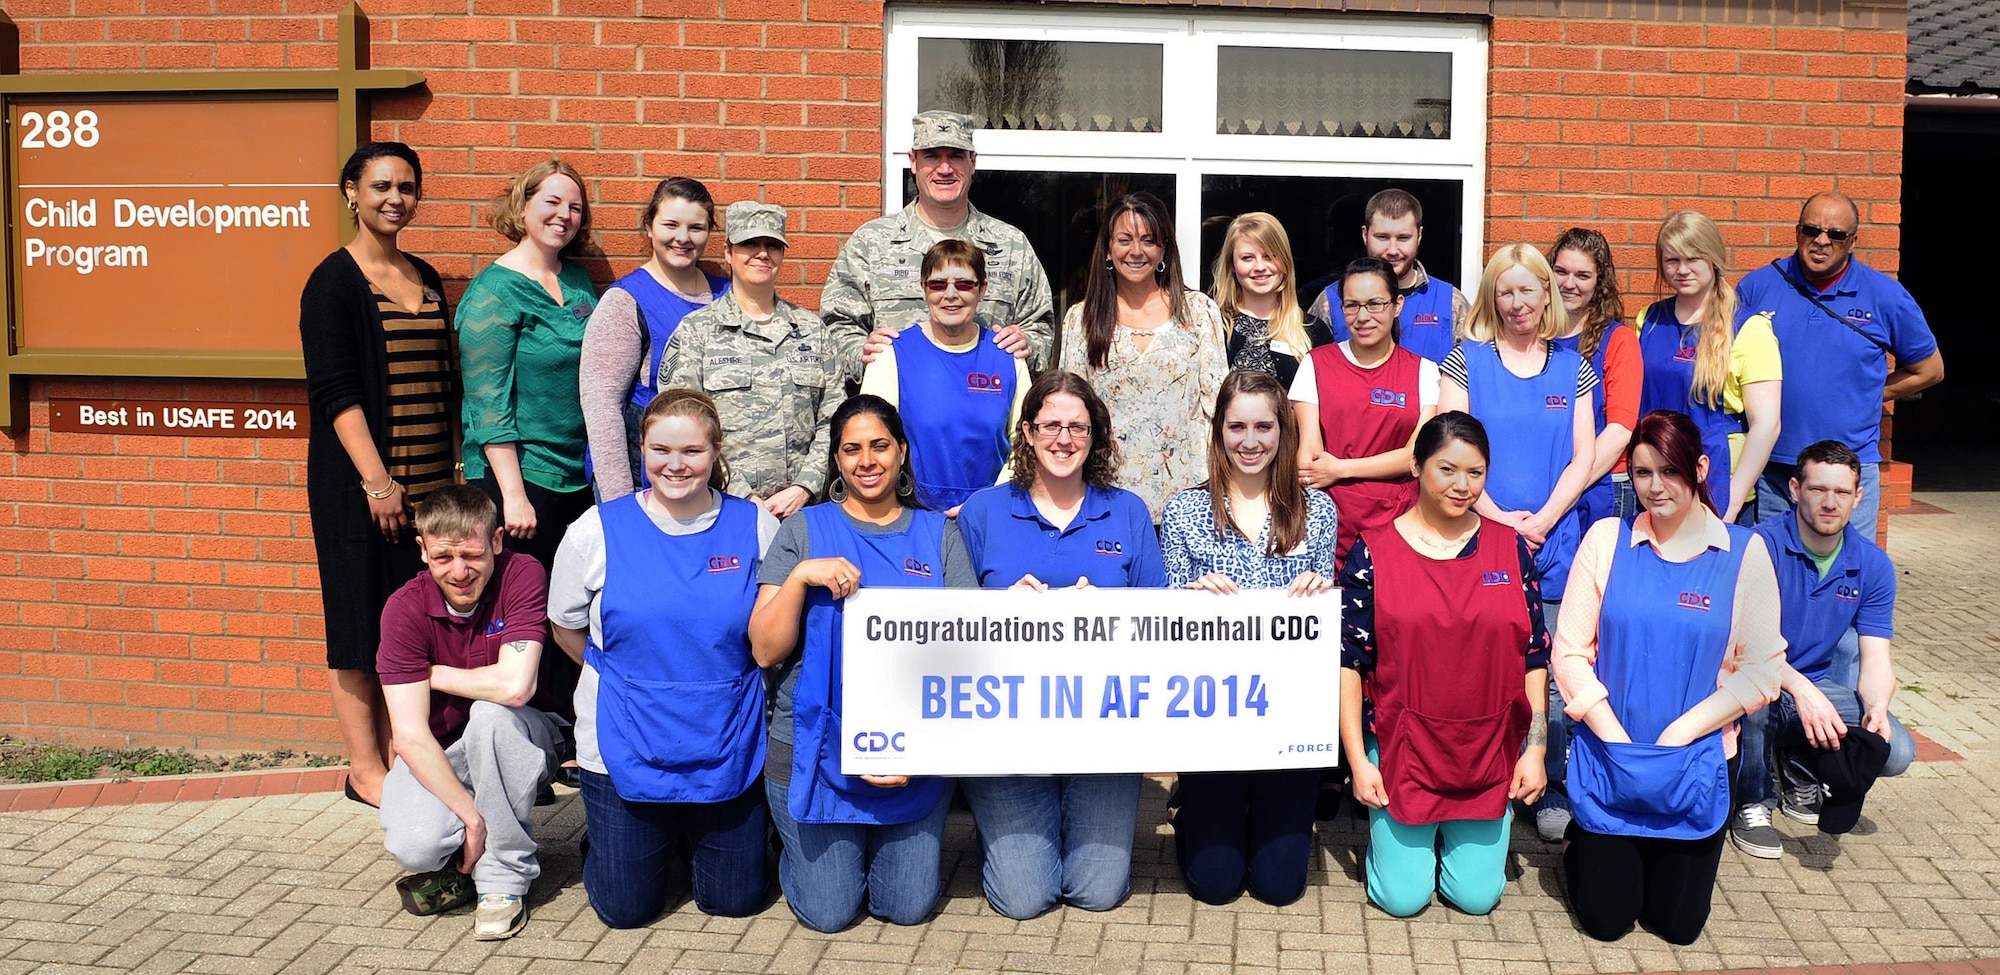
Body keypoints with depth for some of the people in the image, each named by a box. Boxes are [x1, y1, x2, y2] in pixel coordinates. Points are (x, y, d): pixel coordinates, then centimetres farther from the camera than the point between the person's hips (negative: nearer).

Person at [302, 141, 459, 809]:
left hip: (426, 478, 6)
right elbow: (335, 392, -13)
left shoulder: (425, 279, 13)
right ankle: (364, 768, 10)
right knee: (362, 624, 1)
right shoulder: (334, 281, -7)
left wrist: (448, 472, 14)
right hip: (359, 481, -6)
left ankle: (398, 751, 21)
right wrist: (377, 480, -19)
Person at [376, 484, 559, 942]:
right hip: (437, 754, 0)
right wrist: (471, 815, -26)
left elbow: (515, 686, -31)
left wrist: (435, 674, -15)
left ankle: (504, 877, -18)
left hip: (516, 744, 0)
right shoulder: (405, 609, -15)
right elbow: (410, 736, -20)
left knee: (490, 713, -35)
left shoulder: (522, 575, -19)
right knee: (415, 844, -29)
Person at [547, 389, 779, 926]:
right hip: (627, 749, 0)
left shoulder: (756, 527, -6)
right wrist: (633, 680, 4)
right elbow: (566, 628, 5)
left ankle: (687, 840, 41)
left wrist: (720, 680, -4)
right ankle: (604, 839, 39)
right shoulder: (599, 529, -7)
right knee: (626, 909, 8)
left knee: (736, 900, 11)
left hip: (728, 749, 1)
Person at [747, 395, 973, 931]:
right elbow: (766, 650, -5)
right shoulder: (804, 530, 0)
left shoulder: (939, 533, 3)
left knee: (908, 908, 7)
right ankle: (798, 844, 34)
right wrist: (800, 575, -21)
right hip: (816, 748, -1)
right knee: (829, 912, 5)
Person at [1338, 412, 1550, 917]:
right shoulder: (1373, 553, -6)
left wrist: (1535, 748, -1)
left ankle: (1464, 834, 35)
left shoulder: (1511, 548, 2)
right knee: (1403, 897, -1)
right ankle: (1391, 831, 30)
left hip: (1489, 752, 2)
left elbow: (1534, 657, 4)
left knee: (1476, 895, 4)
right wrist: (1358, 760, -9)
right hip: (1401, 747, -2)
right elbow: (1348, 663, -5)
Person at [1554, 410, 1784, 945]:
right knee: (1606, 919, 3)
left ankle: (1666, 859, 38)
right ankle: (1582, 846, 33)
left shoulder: (1745, 552, -4)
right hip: (1606, 757, 0)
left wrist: (1678, 736, -15)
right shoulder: (1606, 539, -3)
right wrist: (1616, 740, -14)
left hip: (1694, 764, 0)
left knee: (1679, 923, 7)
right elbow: (1570, 651, -5)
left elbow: (1760, 670, -6)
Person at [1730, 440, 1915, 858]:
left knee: (1896, 750, -20)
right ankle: (1753, 802, -12)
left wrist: (1876, 708, -27)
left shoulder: (1873, 565, 0)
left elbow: (1875, 658, -5)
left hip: (1823, 691, 4)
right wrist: (1802, 690, -41)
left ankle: (1802, 774, 14)